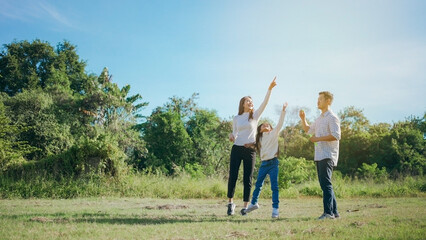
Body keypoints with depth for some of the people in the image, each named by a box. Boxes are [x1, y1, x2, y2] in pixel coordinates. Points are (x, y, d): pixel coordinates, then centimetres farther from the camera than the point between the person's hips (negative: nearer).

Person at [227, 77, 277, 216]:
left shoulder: (255, 115, 6)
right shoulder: (236, 118, 11)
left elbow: (264, 103, -7)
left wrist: (270, 89, -18)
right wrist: (231, 136, -5)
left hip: (250, 150, -1)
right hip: (237, 149, 1)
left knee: (247, 179, 2)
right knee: (233, 176, -2)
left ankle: (245, 206, 8)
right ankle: (230, 202, 12)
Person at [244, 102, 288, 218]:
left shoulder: (274, 133, 4)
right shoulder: (259, 138, 17)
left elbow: (280, 123, -7)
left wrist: (283, 110, -16)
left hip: (273, 162, -4)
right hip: (263, 163, 4)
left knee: (274, 186, -5)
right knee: (258, 184, 13)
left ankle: (275, 208, -2)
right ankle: (253, 203, 29)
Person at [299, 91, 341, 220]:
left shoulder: (332, 117, -8)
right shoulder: (319, 118, 21)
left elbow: (336, 136, -19)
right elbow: (308, 130, 33)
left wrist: (317, 138, -17)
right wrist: (303, 119, 17)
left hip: (328, 156, -9)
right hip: (319, 156, 9)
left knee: (326, 183, -14)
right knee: (324, 184, 10)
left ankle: (328, 212, -15)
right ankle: (334, 211, 15)